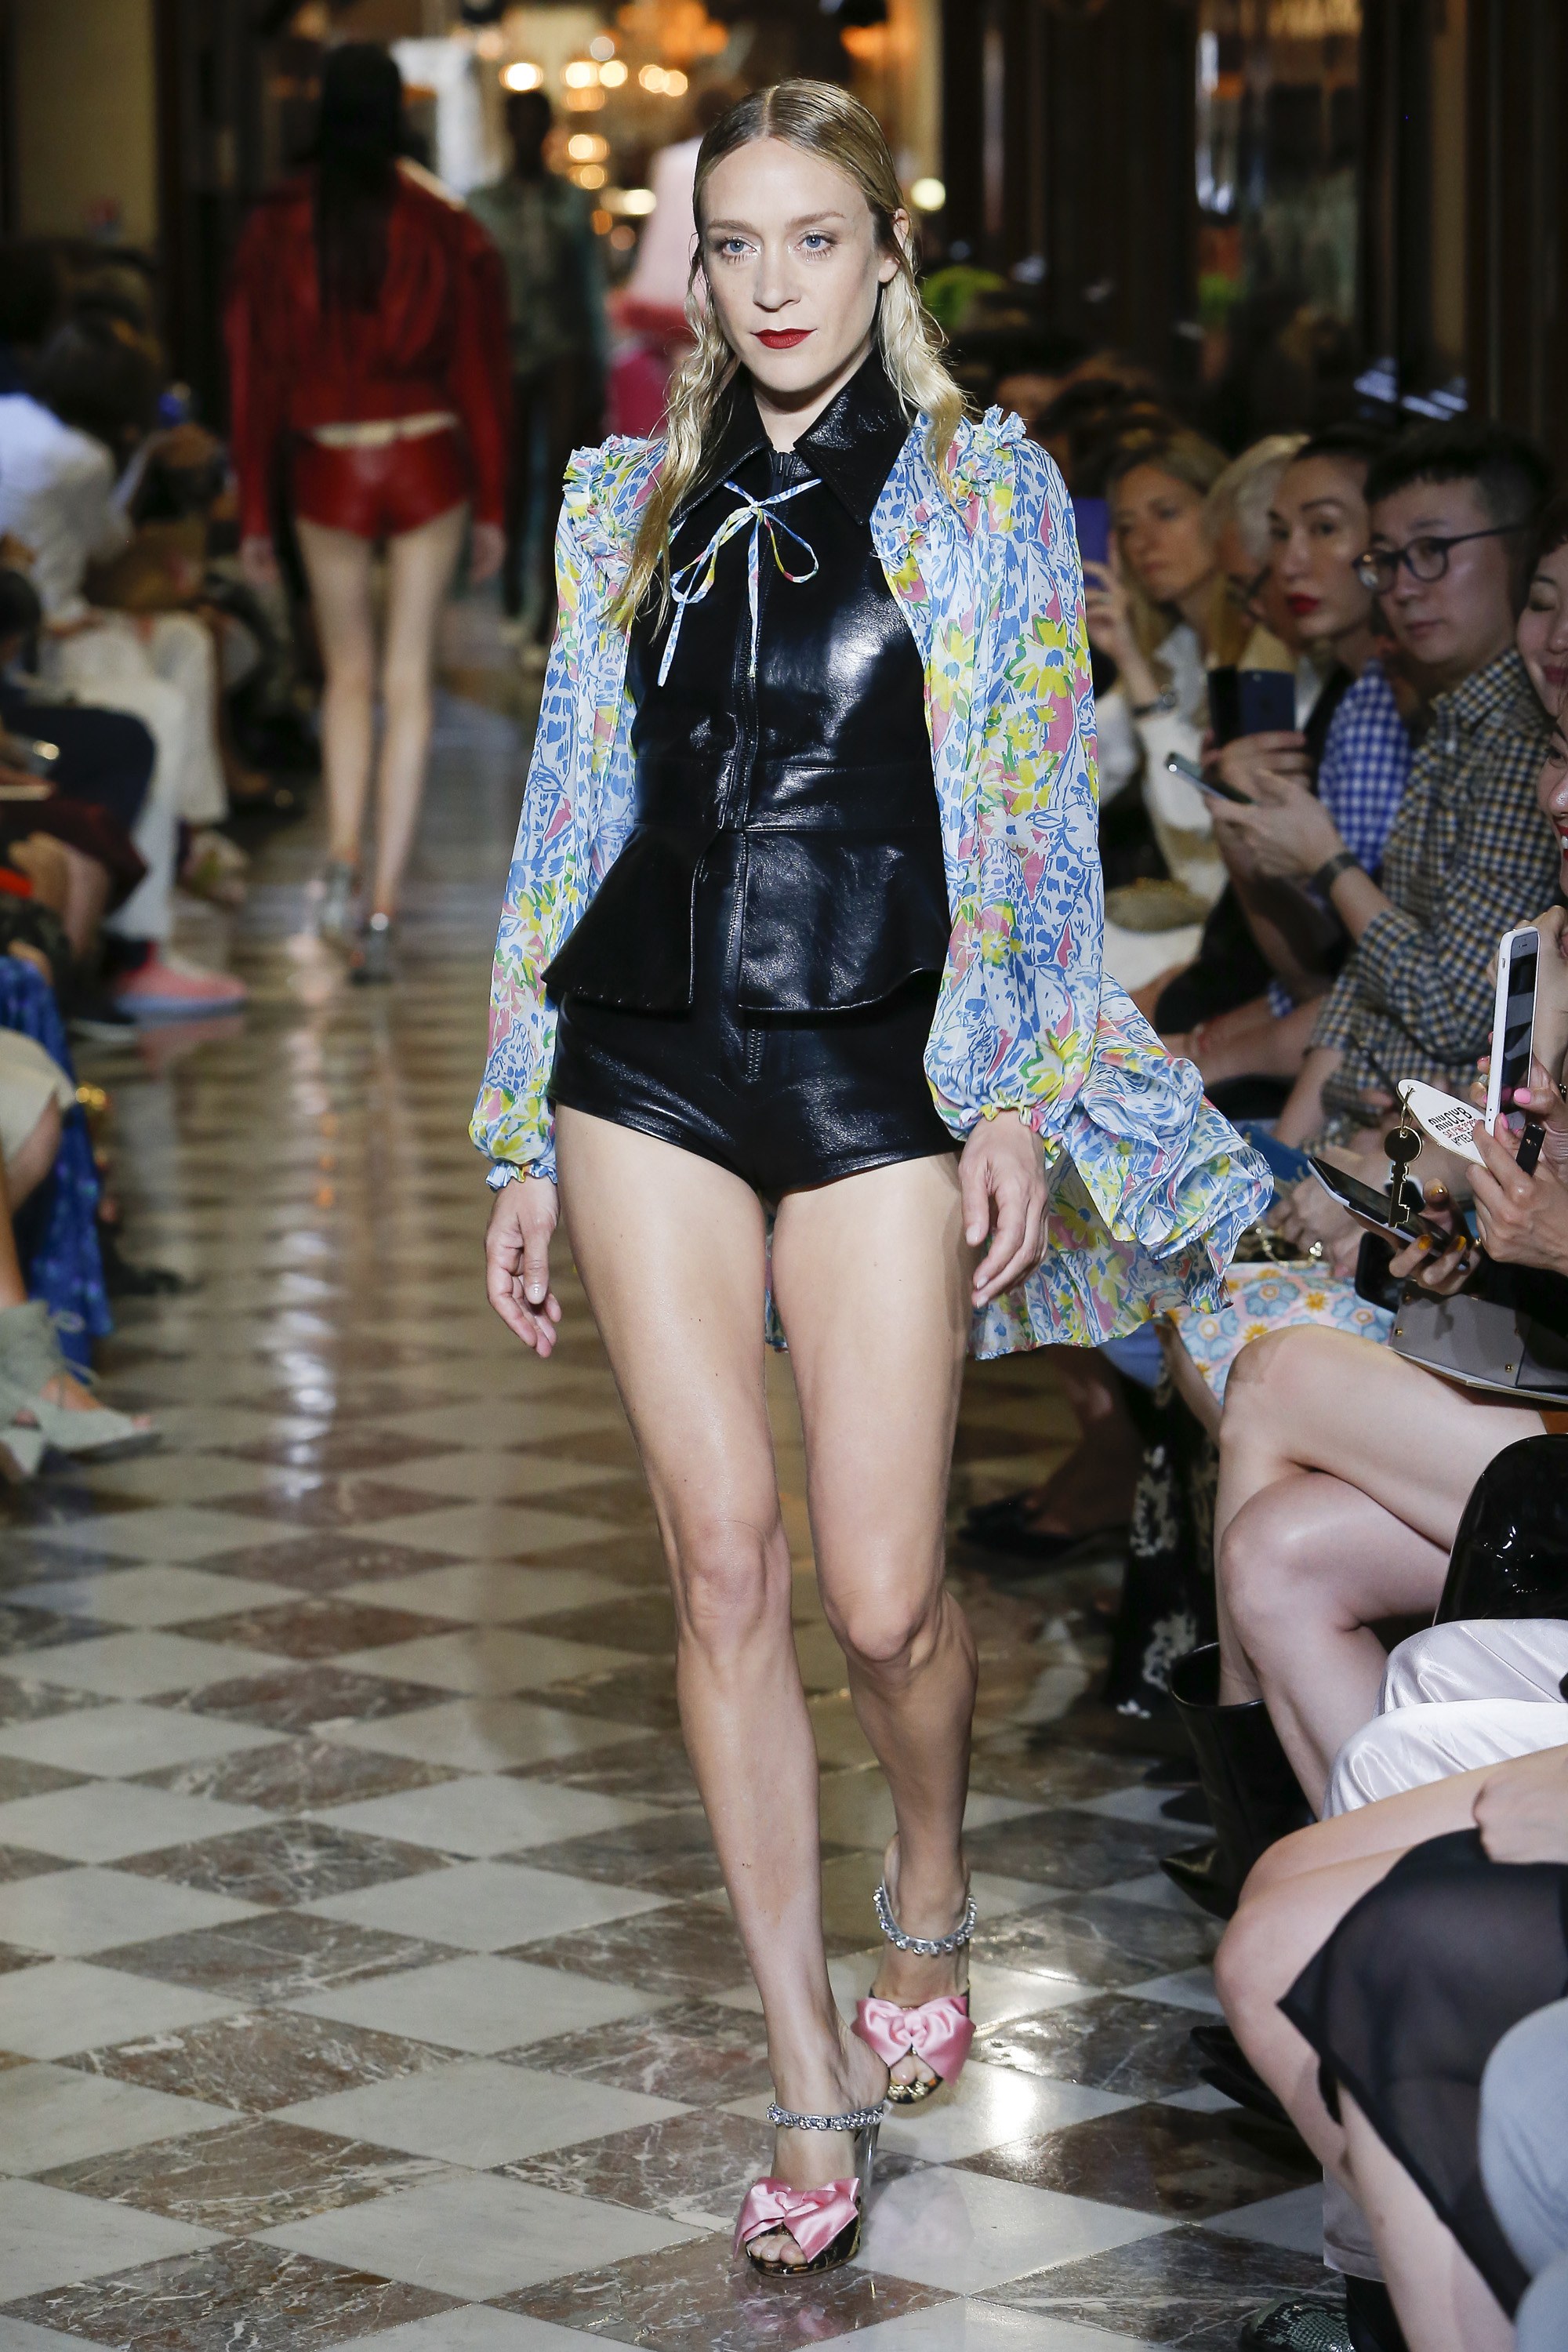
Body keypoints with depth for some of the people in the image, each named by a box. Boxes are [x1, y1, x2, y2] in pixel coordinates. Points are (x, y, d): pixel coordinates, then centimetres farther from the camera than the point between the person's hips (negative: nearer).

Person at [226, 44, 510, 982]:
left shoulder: (280, 227, -4)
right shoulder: (448, 226, -4)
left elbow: (256, 374, 0)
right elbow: (482, 369, 1)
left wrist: (255, 515, 7)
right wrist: (492, 507, 9)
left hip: (328, 472, 0)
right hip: (429, 463, 0)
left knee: (349, 673, 19)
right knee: (408, 683, 5)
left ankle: (344, 857, 0)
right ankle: (384, 905, 2)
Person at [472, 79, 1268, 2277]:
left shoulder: (986, 495, 4)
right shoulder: (632, 506, 12)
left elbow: (1035, 822, 2)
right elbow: (570, 815, 13)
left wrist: (1016, 1096, -7)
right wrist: (525, 1143, 11)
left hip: (873, 1075, -3)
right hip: (650, 1069, 3)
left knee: (882, 1590, -7)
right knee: (724, 1562, -2)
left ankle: (933, 1885, 27)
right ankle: (812, 2075, 6)